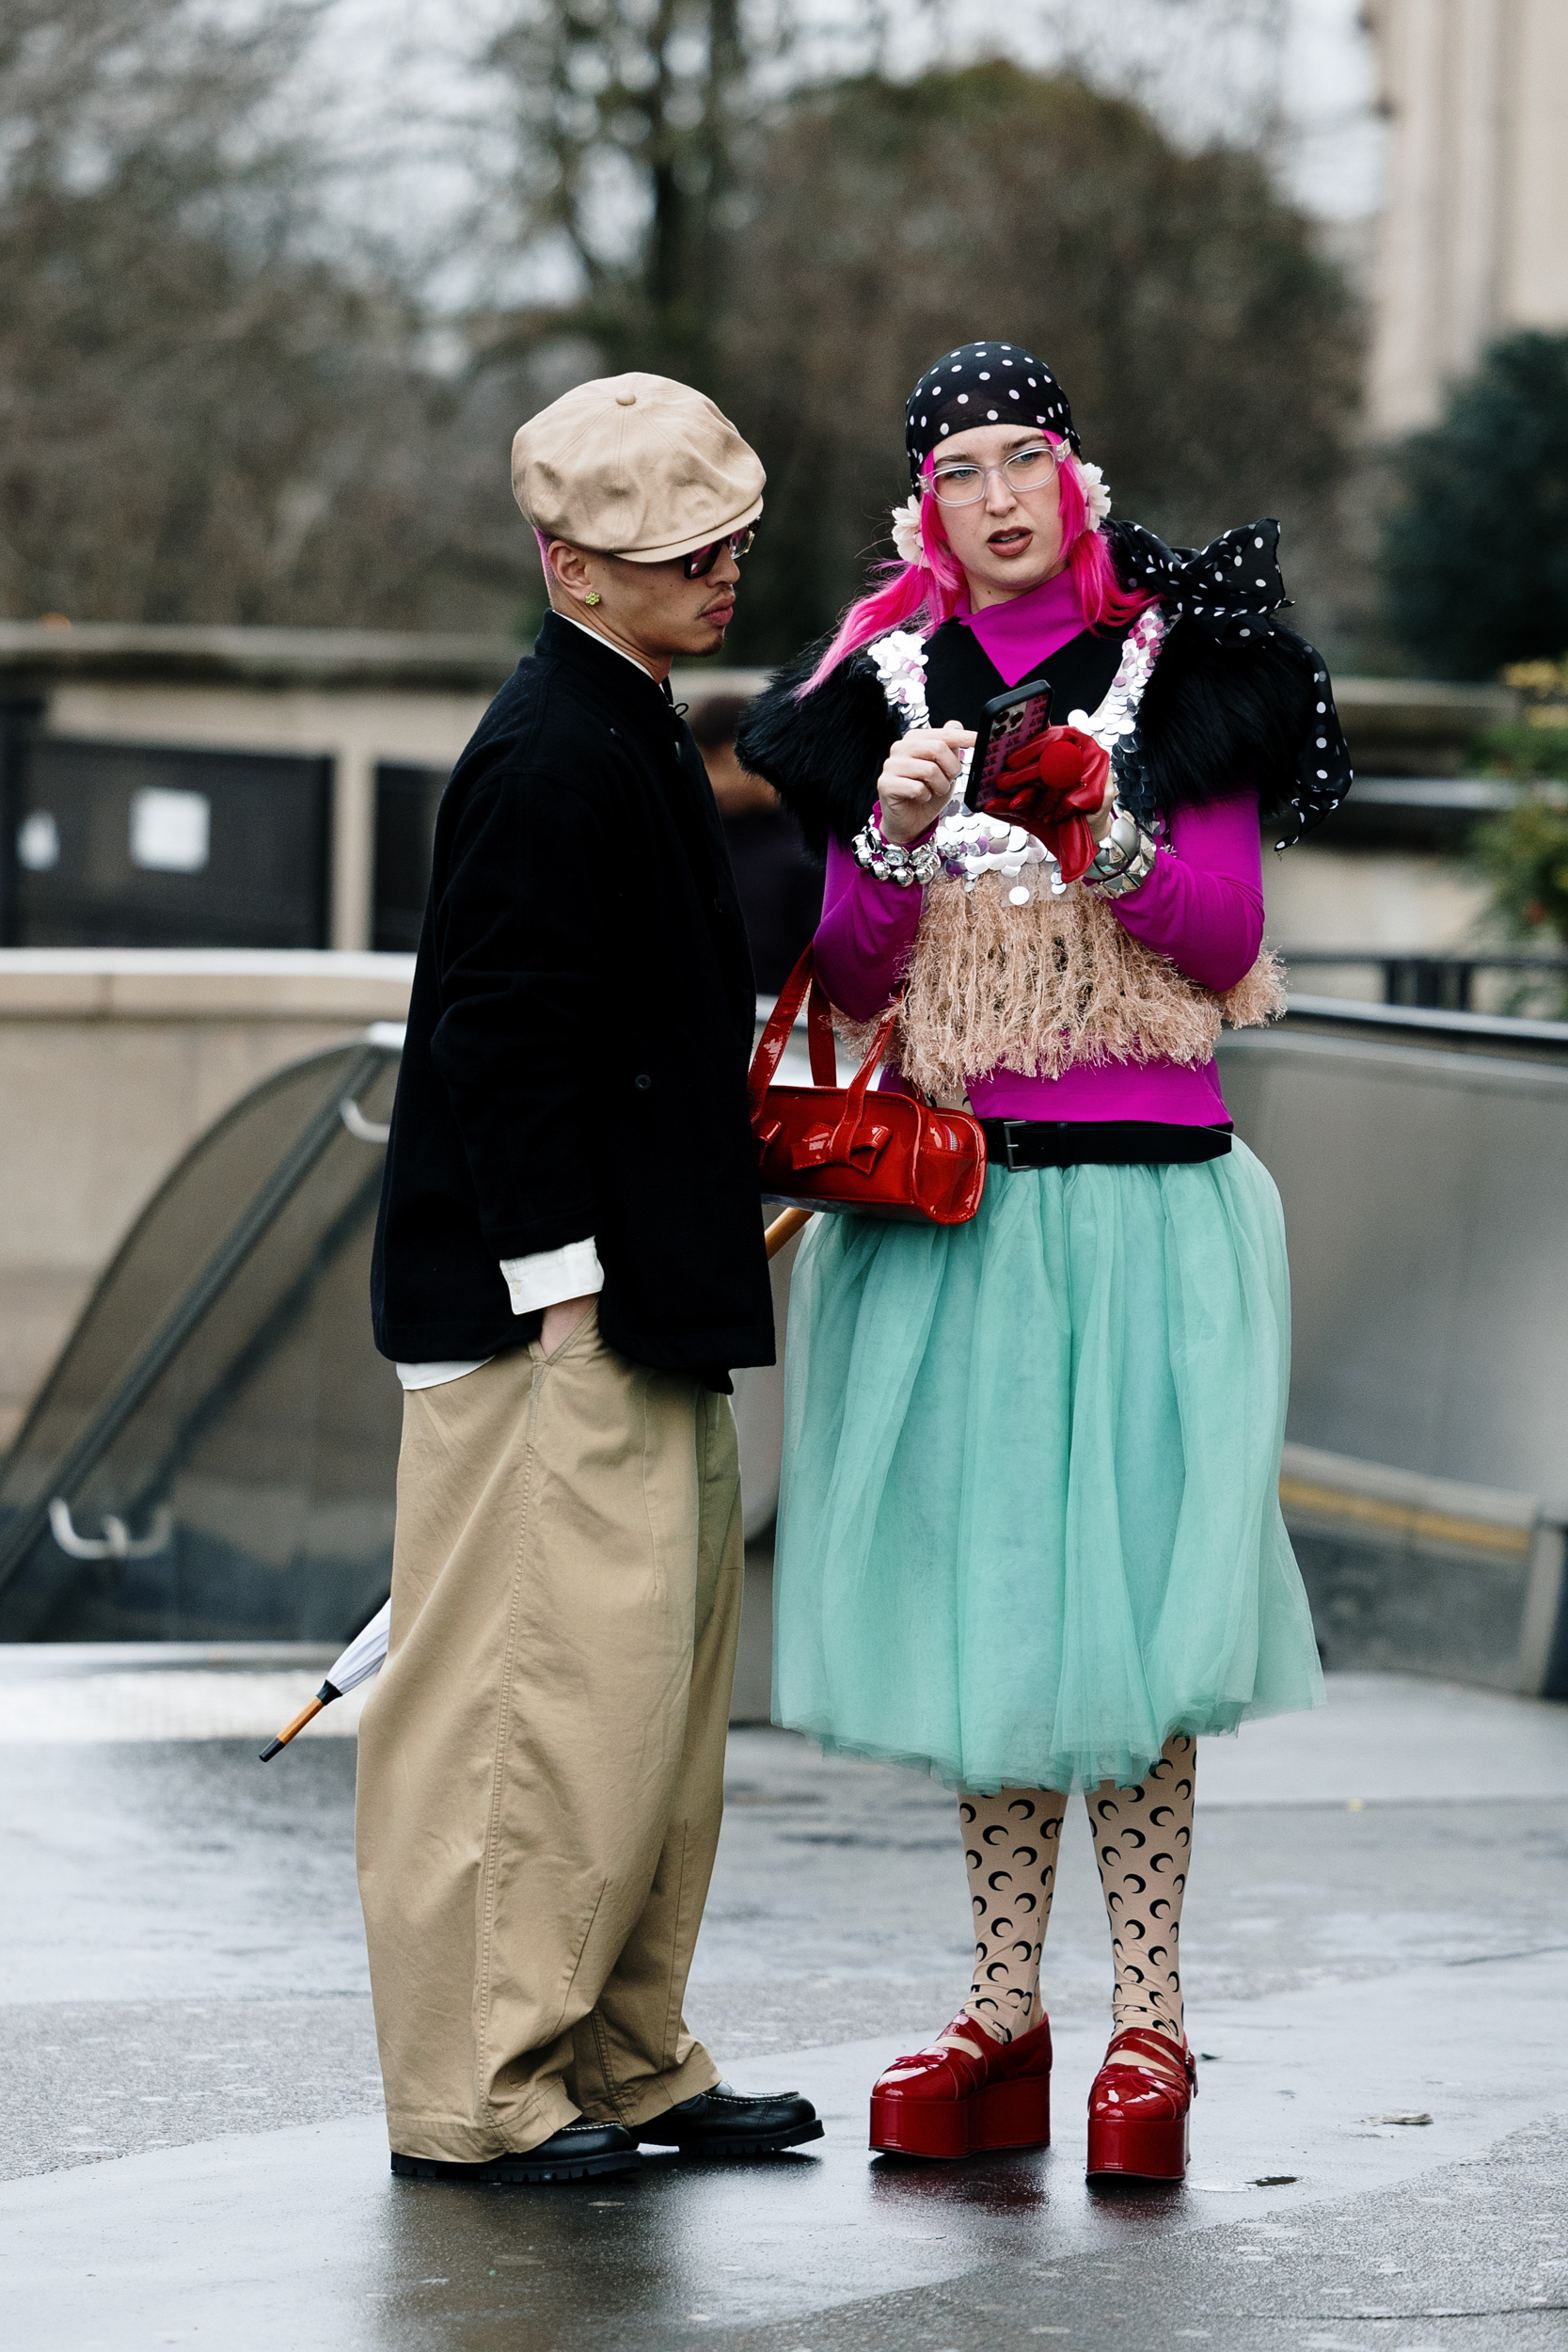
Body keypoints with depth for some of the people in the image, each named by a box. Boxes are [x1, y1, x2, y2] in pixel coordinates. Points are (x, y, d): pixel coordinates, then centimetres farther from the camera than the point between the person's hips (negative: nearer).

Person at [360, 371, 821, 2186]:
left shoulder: (631, 738, 16)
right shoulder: (553, 758, -16)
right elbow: (506, 1043, -20)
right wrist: (561, 1289, -20)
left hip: (646, 1307, 11)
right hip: (549, 1309, -11)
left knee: (659, 1692, 14)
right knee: (549, 1685, -8)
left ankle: (623, 2061, 21)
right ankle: (473, 2089, -1)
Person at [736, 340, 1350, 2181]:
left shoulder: (1180, 667, 3)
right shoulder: (880, 687, 9)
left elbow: (1226, 942, -2)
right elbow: (849, 978, 5)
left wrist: (1110, 839, -18)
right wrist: (898, 837, -13)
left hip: (1142, 1188, -2)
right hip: (942, 1194, 3)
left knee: (1127, 1588, -5)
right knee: (976, 1590, 4)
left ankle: (1148, 2020, 1)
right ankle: (1002, 2011, 11)